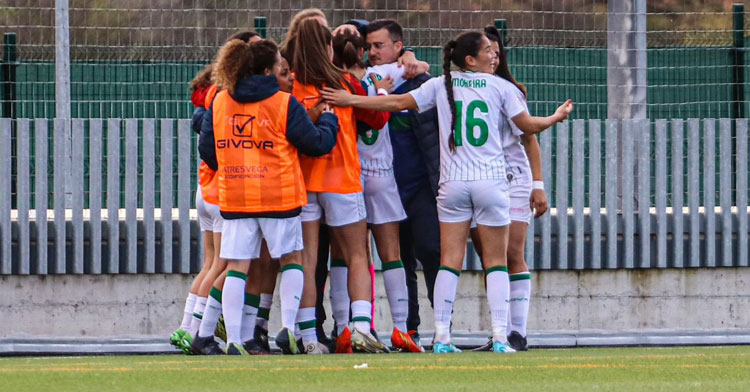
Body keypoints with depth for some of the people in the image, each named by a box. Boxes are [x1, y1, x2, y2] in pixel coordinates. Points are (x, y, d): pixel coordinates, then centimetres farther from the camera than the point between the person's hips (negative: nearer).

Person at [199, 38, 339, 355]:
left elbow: (206, 150, 10)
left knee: (237, 266, 3)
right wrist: (328, 119, 18)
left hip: (234, 197, 3)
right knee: (291, 259, 13)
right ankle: (287, 327, 0)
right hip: (279, 197, -3)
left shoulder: (219, 103, 4)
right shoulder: (284, 104, -8)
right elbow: (317, 143, -2)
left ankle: (233, 338, -4)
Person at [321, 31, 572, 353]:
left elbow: (398, 103, 5)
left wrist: (351, 99, 13)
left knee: (450, 261, 2)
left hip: (453, 182, 2)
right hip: (491, 182, -2)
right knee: (496, 261, 3)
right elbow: (528, 125, 6)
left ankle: (442, 336, -4)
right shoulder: (500, 87, 0)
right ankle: (499, 336, -5)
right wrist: (556, 117, 26)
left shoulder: (442, 85, 5)